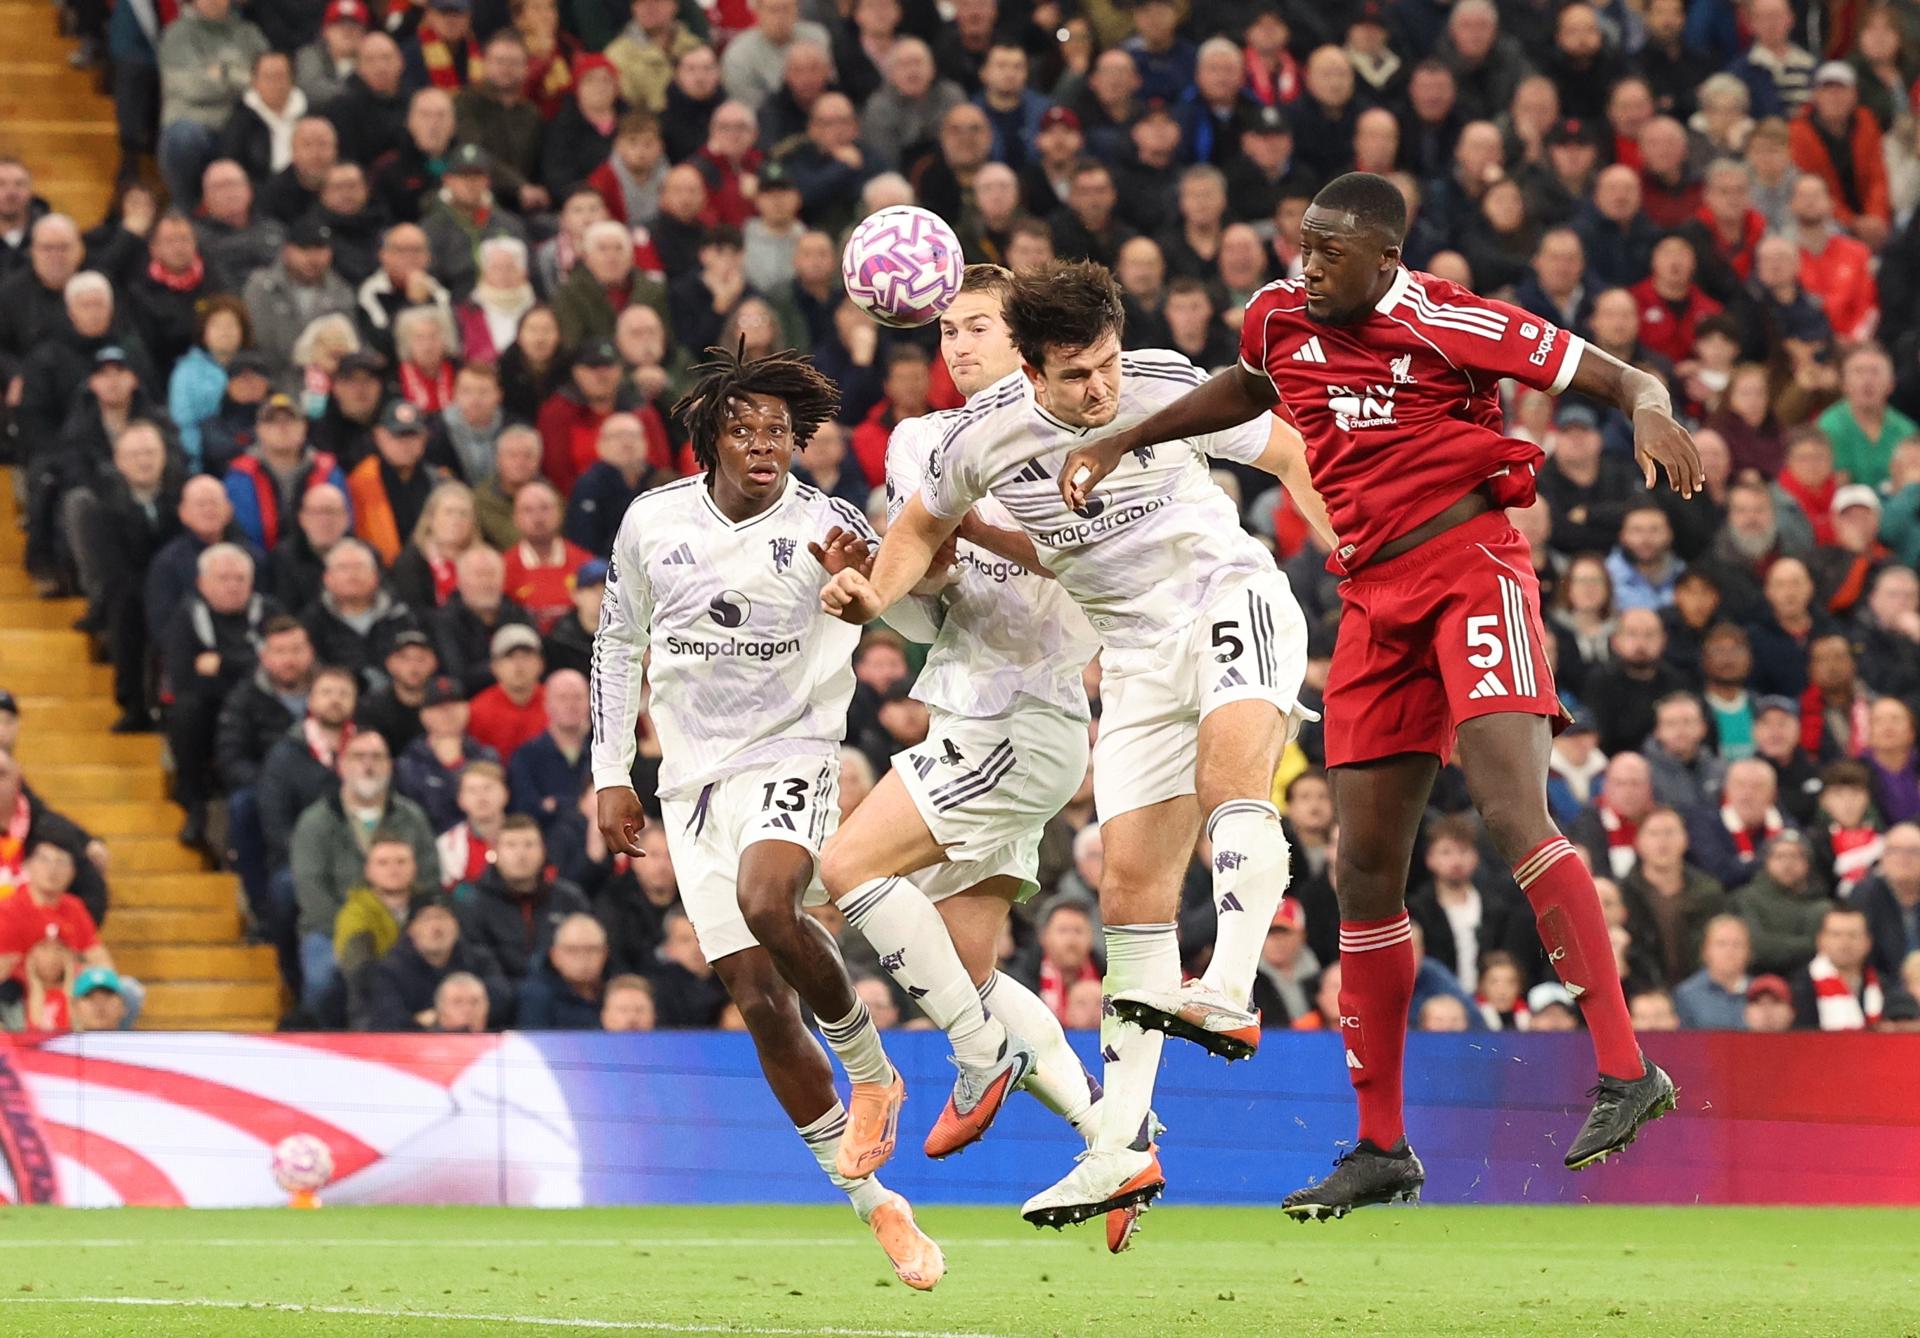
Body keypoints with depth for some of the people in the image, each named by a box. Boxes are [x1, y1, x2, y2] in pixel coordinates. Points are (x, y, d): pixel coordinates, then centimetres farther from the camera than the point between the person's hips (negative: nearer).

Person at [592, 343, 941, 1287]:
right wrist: (611, 773, 12)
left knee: (768, 902, -34)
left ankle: (869, 1069, -8)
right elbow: (618, 641, 14)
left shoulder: (825, 528, -8)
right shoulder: (654, 522, 1)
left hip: (790, 757, -4)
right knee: (759, 1003, -3)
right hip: (692, 776, 4)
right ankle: (868, 1201, 7)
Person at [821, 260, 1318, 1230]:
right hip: (1137, 655, 3)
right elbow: (926, 525, 13)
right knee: (1130, 888, -1)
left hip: (1229, 596, -3)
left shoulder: (1167, 387, -14)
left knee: (1230, 753, -37)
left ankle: (1229, 995, -47)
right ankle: (1123, 1149, 3)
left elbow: (1291, 457, 1)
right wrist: (876, 593, -5)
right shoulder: (984, 438, -8)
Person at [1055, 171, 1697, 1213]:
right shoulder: (1278, 319, 7)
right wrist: (1121, 443, 32)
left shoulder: (1449, 324, -11)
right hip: (1376, 605, 6)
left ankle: (1625, 1072, -26)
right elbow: (1247, 390, 32)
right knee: (1366, 872, 5)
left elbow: (1621, 379, -8)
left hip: (1469, 570, -6)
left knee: (1511, 813, -25)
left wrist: (1651, 415, -30)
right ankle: (1381, 1147, 14)